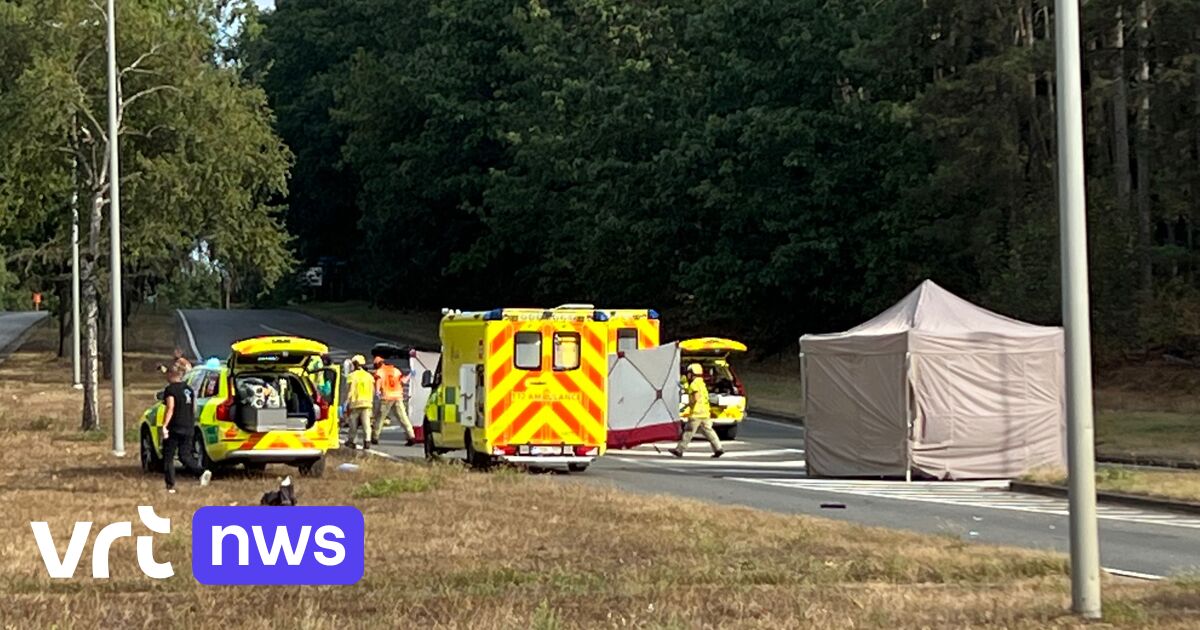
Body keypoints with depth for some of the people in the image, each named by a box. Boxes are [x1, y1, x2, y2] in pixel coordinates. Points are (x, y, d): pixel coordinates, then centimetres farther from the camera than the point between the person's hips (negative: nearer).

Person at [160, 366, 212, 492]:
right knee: (185, 455, 11)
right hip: (188, 428, 6)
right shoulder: (189, 389, 12)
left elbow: (170, 408, -20)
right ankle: (202, 472, -14)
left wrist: (164, 426, -21)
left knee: (168, 457, 5)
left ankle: (170, 486, 3)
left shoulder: (170, 389, -10)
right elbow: (194, 409, 15)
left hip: (174, 428, -6)